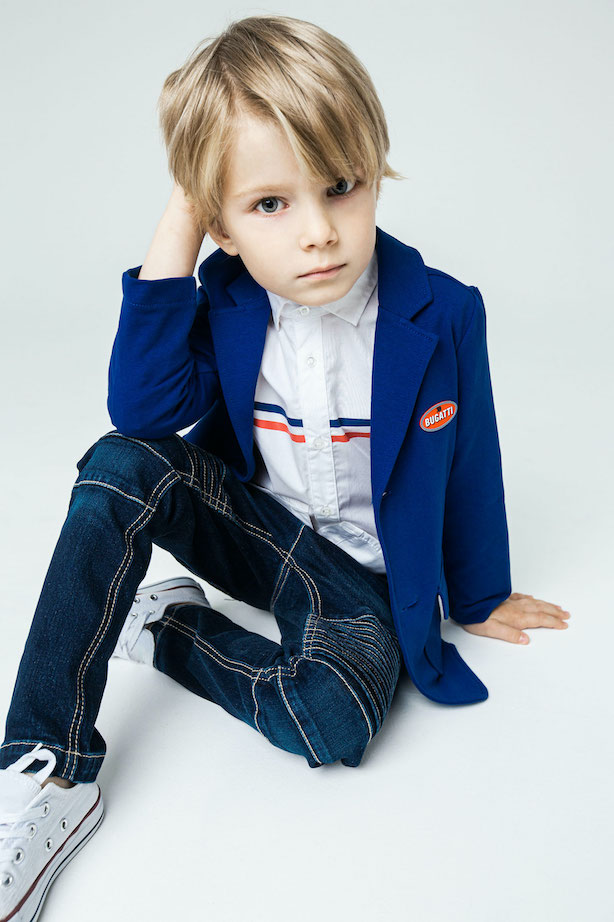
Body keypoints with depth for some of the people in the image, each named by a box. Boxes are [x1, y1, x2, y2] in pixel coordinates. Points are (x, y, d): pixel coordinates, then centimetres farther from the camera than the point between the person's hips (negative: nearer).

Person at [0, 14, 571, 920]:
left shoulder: (441, 314, -16)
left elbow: (468, 463, -4)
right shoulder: (227, 301, -10)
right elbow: (143, 412, -24)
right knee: (120, 469, -26)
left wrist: (480, 597, 9)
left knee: (334, 718, -32)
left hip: (359, 573, -2)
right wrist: (174, 233, -24)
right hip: (253, 526, 2)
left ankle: (170, 626, -4)